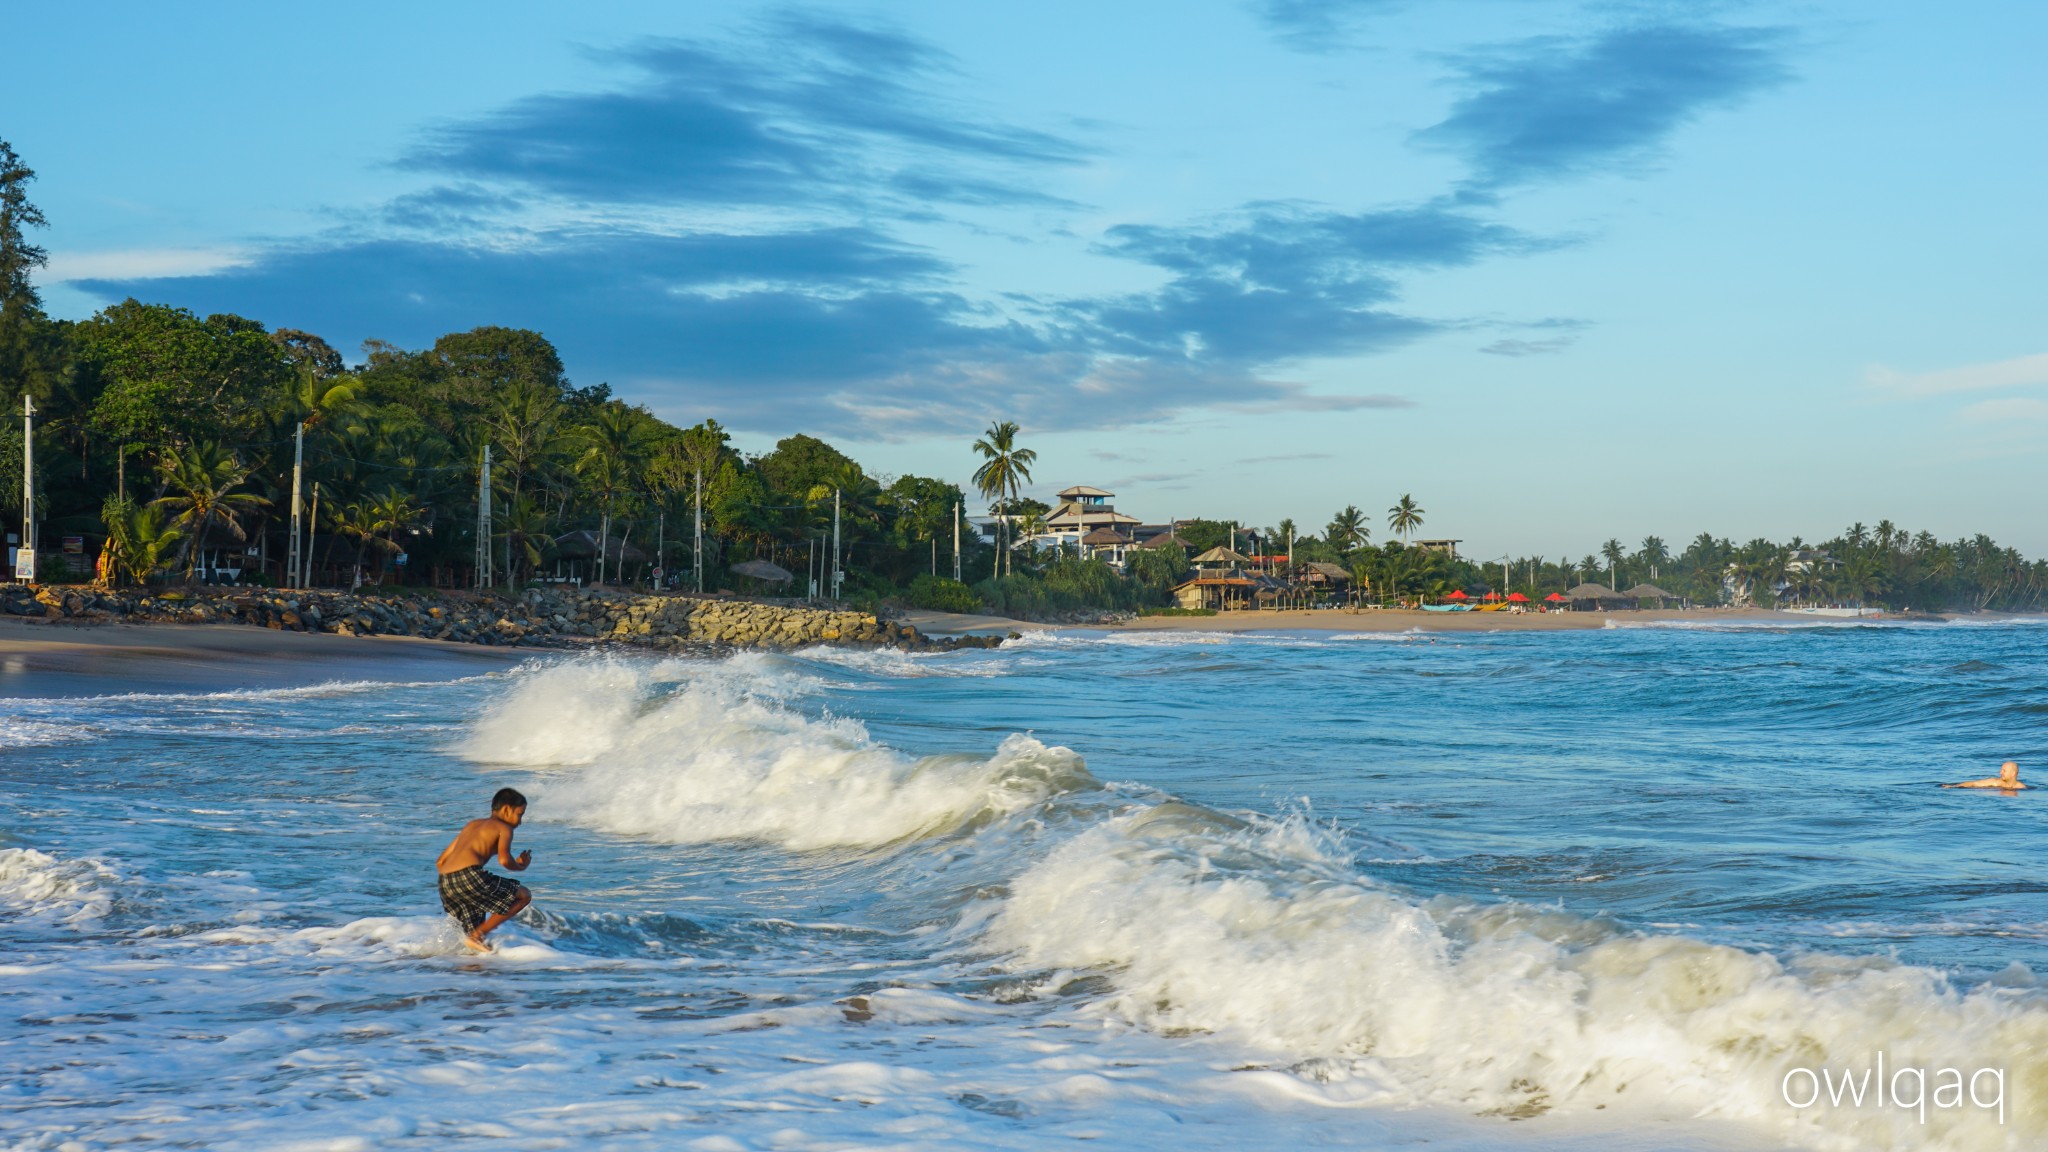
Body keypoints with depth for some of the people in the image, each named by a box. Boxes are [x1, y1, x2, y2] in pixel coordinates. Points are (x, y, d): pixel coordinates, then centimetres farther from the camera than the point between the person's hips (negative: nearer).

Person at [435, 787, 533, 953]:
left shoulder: (472, 825, 31)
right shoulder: (503, 827, 9)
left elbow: (440, 862, 30)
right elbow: (504, 859, -11)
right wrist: (521, 866, 10)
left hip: (444, 883, 8)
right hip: (468, 875, -8)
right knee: (524, 896, 5)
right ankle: (476, 935, -4)